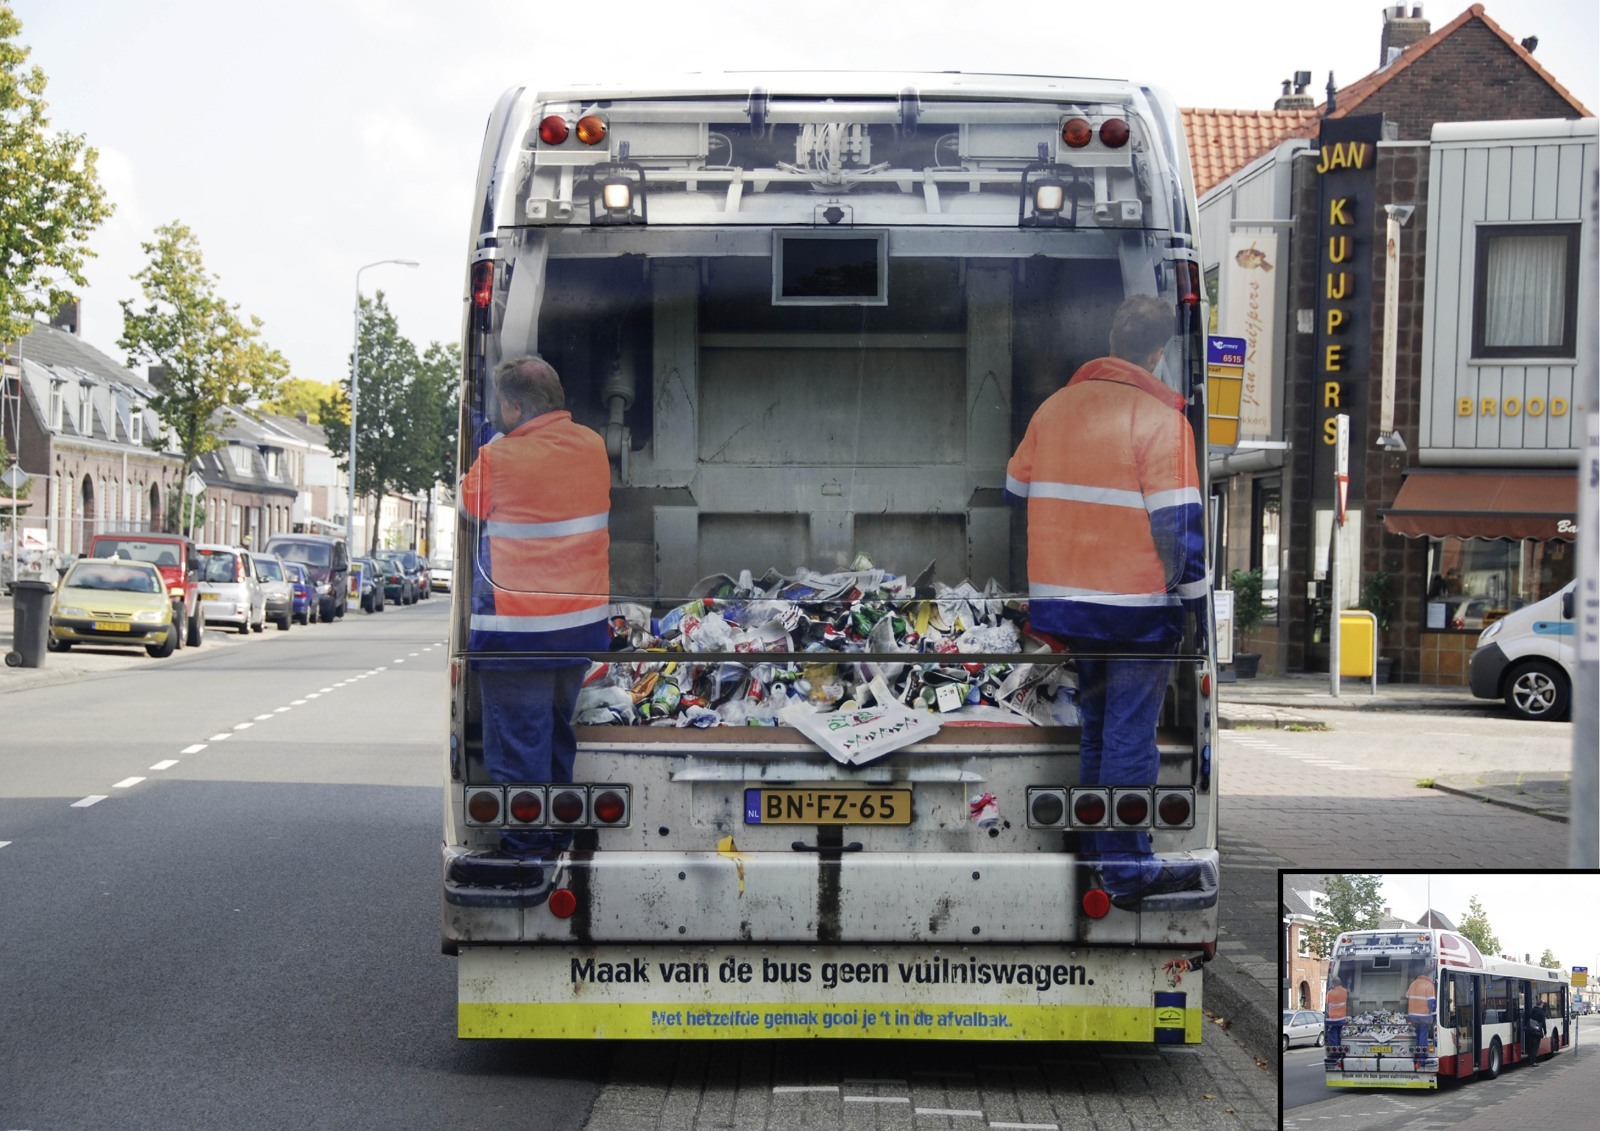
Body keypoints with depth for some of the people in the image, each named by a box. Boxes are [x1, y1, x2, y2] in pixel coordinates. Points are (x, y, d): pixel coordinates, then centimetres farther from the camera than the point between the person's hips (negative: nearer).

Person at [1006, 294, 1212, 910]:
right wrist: (1194, 597, -7)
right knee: (1130, 736, 0)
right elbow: (1179, 522, -14)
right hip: (1137, 605, -6)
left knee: (1091, 727, 18)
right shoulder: (1158, 418, -11)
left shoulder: (1053, 407, 7)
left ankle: (1098, 854, 26)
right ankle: (1128, 869, 3)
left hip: (1060, 600, 6)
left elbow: (1016, 495, 17)